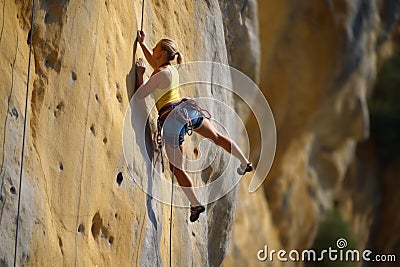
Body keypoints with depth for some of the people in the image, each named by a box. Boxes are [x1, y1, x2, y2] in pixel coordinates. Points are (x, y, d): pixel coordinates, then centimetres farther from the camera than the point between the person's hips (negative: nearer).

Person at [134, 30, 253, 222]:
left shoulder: (160, 75, -16)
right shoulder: (171, 69, 8)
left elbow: (140, 95, -12)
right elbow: (155, 63, 32)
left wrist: (139, 74, -1)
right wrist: (142, 44, 30)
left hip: (170, 118, -8)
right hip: (187, 110, 8)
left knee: (176, 167, 5)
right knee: (216, 137, 28)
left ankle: (195, 204, 6)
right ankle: (245, 163, 36)